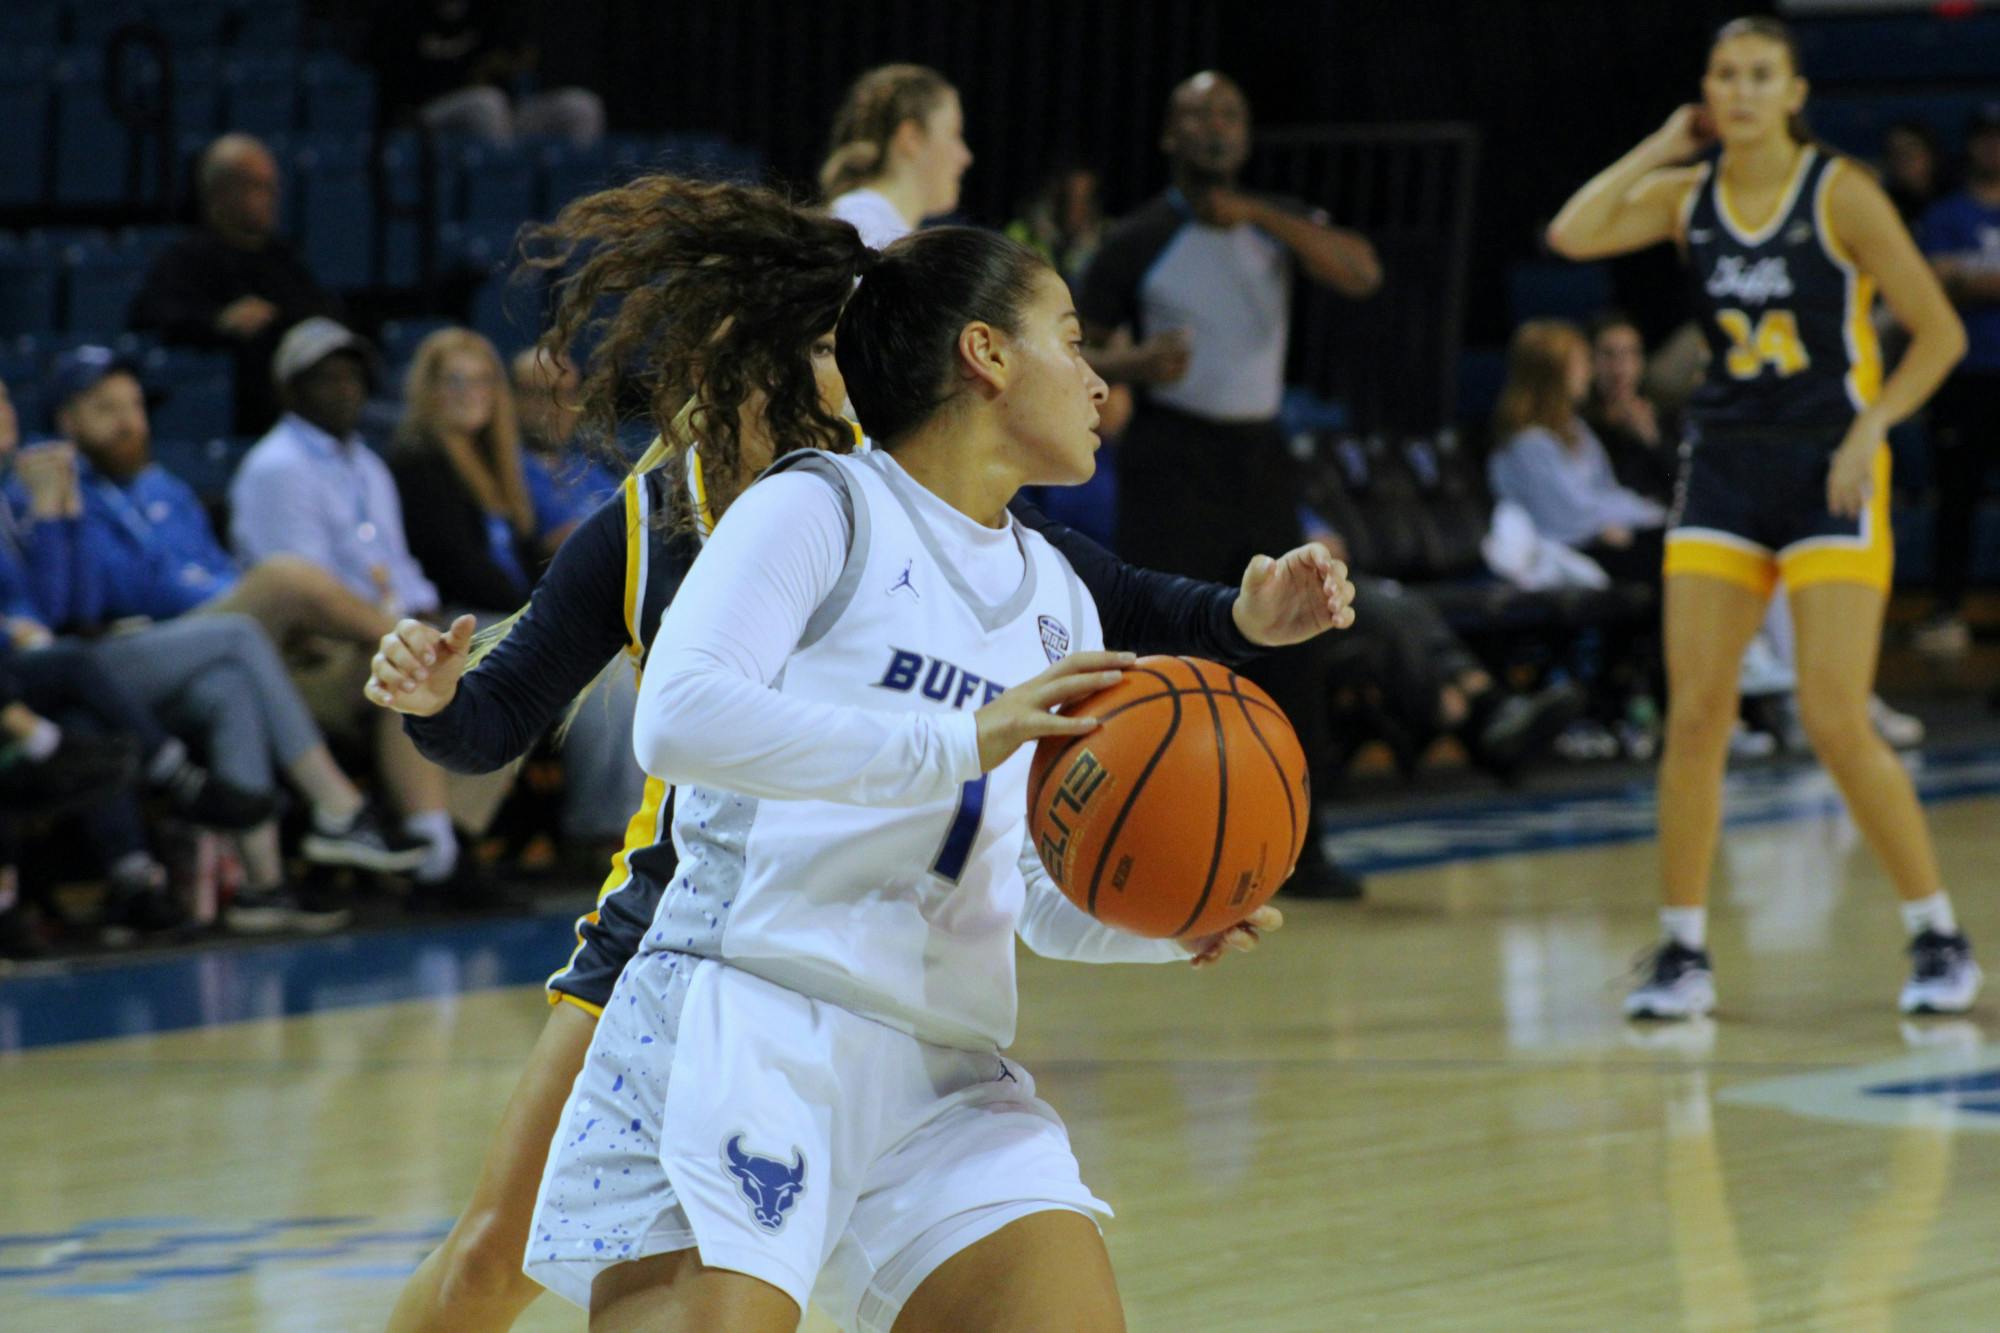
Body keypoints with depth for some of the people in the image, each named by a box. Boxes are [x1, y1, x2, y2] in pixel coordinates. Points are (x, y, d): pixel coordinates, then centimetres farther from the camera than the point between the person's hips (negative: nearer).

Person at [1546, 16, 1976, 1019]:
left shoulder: (1839, 195, -7)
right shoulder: (1688, 196, 4)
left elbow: (1939, 333, -4)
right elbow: (1572, 235, -12)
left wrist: (1870, 428, -15)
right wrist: (1660, 147, -4)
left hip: (1830, 472, -4)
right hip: (1724, 467, 4)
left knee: (1834, 720, -11)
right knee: (1693, 716, -3)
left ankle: (1938, 937, 3)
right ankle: (1682, 951, 6)